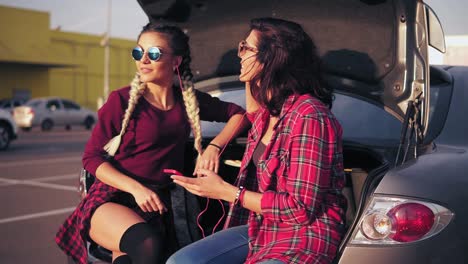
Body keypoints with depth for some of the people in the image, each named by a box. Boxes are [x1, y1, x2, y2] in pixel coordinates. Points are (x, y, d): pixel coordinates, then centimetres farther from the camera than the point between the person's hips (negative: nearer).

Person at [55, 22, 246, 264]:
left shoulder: (189, 101, 8)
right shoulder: (123, 100, -2)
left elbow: (238, 113, 17)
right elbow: (91, 157, -2)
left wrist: (215, 146, -1)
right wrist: (136, 188, -15)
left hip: (157, 208, 2)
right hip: (111, 200, -2)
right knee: (147, 244, -33)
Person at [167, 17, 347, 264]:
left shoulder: (308, 116, -20)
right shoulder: (268, 109, 7)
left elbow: (301, 208, -22)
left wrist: (227, 192, -17)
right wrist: (249, 80, 19)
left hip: (304, 238, -9)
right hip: (262, 228, 9)